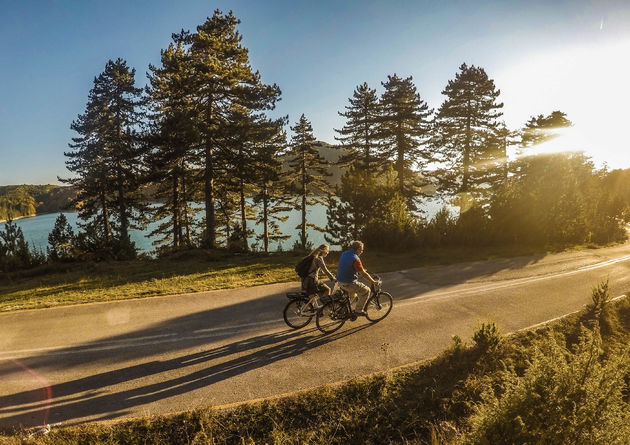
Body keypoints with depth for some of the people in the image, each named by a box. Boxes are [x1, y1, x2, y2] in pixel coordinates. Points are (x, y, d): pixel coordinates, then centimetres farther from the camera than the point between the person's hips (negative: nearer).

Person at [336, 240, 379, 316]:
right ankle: (358, 310, 11)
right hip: (349, 283, -9)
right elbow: (363, 274, -17)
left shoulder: (344, 254, 6)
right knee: (366, 291, 7)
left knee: (352, 292, 34)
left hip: (340, 282, 9)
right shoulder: (355, 259, -20)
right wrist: (373, 282, -6)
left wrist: (362, 269, 31)